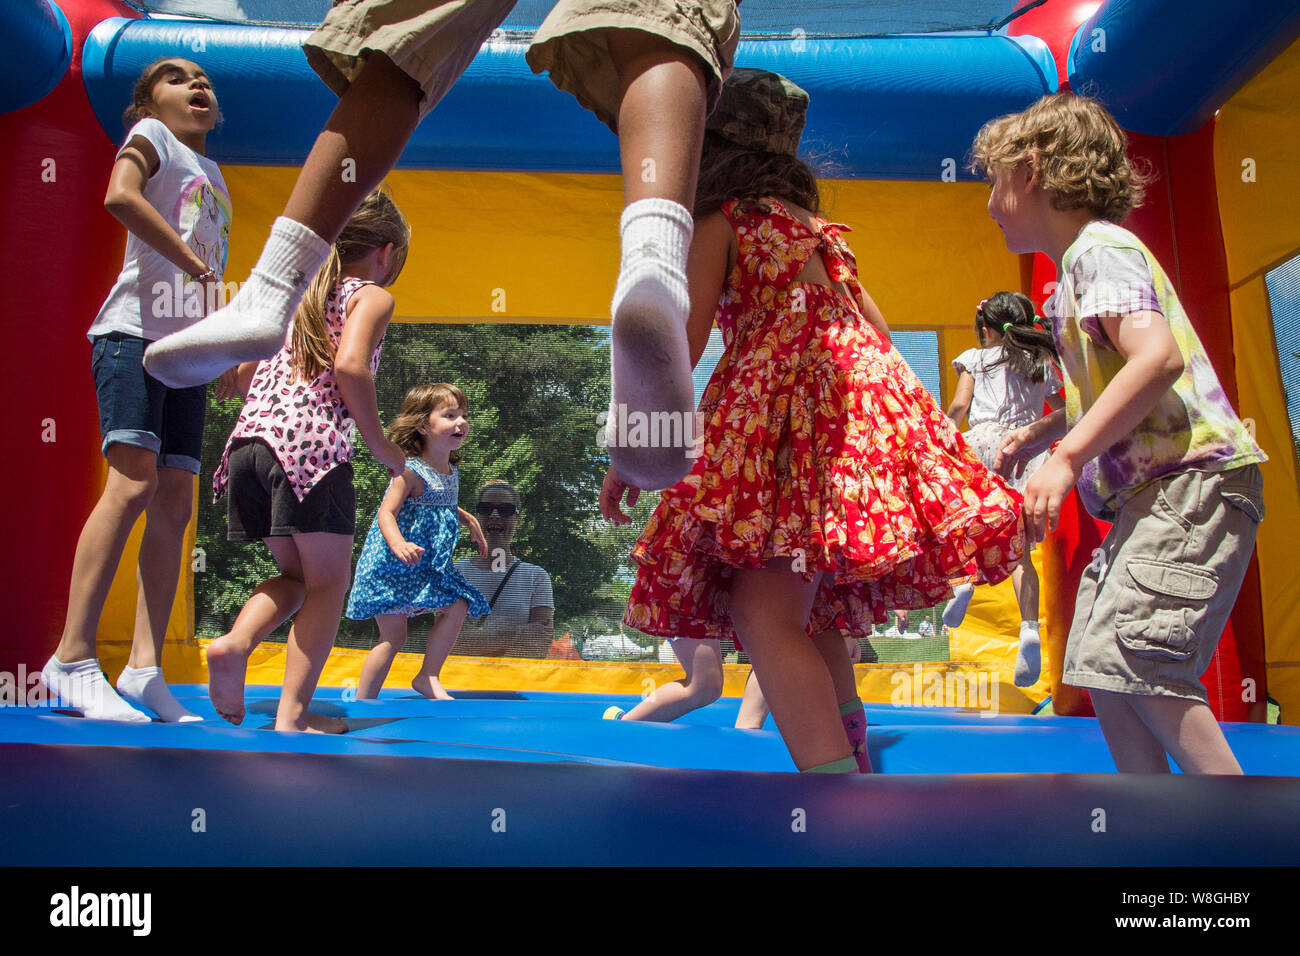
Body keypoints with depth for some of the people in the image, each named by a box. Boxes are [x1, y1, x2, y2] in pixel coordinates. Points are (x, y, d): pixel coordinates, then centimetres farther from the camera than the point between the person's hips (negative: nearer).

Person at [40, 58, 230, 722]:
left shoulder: (213, 175, 28)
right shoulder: (150, 136, 8)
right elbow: (120, 196, -14)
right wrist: (196, 263, -17)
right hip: (134, 329, -7)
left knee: (174, 502, -3)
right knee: (133, 483, -20)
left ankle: (144, 670, -3)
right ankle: (72, 660, -16)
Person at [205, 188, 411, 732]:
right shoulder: (372, 296, 7)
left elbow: (240, 379, 23)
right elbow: (350, 365, -13)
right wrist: (380, 444, -5)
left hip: (249, 440, 7)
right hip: (311, 442, -7)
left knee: (298, 574, 19)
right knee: (328, 584, 4)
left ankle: (235, 643, -6)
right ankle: (292, 712, -2)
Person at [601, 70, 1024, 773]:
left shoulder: (717, 218, 6)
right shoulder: (810, 225, 27)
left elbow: (682, 344, -4)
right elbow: (876, 329, 25)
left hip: (790, 389, -8)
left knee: (763, 615, -16)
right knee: (811, 612, 18)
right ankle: (852, 757, 27)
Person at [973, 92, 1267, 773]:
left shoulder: (1098, 246, -8)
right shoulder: (1079, 265, 22)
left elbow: (1158, 357, -25)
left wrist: (1068, 458, -27)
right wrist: (1035, 434, 29)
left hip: (1193, 479, -10)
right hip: (1153, 490, 10)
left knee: (1133, 656, -19)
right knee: (1099, 665, 7)